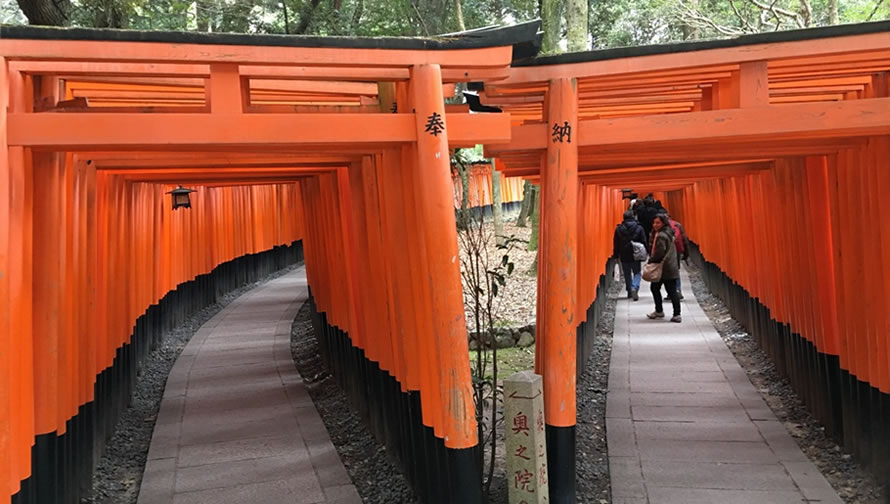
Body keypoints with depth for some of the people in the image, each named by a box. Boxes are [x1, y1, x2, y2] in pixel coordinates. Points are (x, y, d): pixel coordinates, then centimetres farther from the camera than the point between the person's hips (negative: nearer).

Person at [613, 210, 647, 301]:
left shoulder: (618, 229, -2)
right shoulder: (639, 228, -4)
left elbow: (616, 244, 2)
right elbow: (644, 242, -2)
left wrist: (616, 255, 9)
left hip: (624, 256, 1)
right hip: (636, 256, -1)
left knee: (627, 274, 16)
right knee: (637, 273, 9)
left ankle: (630, 292, 20)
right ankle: (634, 288, -15)